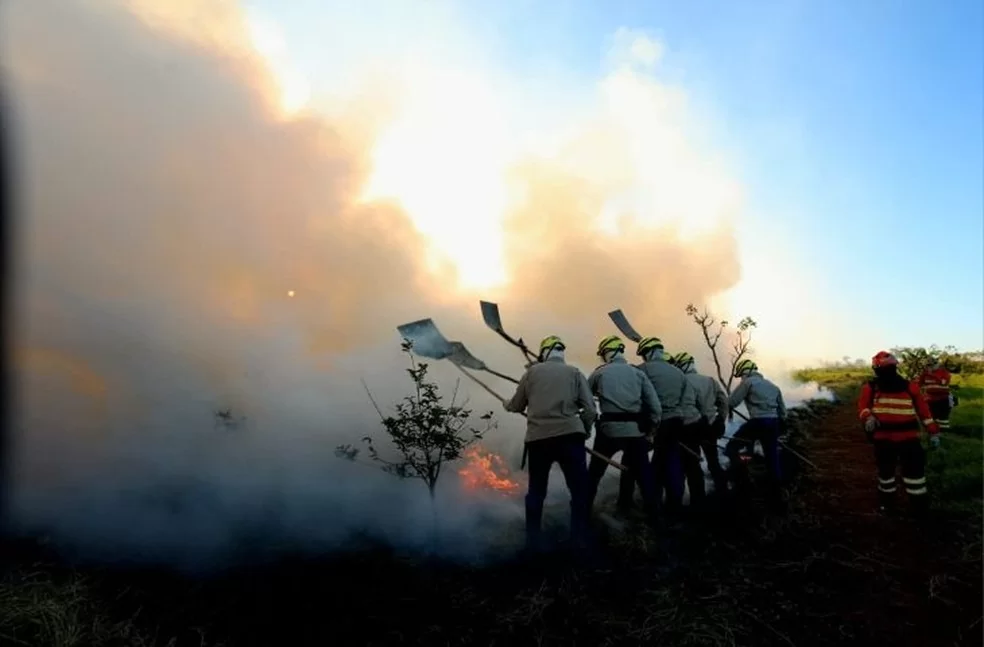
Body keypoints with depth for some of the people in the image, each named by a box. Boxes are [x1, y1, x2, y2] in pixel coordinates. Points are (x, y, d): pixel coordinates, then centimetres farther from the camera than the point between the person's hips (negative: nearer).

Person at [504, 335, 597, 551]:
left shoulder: (532, 371, 11)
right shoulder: (574, 372, 10)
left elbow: (517, 406, 17)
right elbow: (590, 409, 2)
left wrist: (506, 403, 39)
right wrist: (584, 432, 18)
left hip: (538, 438, 2)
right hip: (569, 436, -1)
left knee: (536, 491, 15)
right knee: (579, 490, 7)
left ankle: (532, 542, 20)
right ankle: (579, 540, 4)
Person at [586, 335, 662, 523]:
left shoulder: (600, 373, 5)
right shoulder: (638, 373, 8)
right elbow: (655, 405, 3)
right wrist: (652, 428, 12)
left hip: (609, 429, -1)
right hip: (636, 430, 1)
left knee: (595, 472, 15)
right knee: (644, 474, 12)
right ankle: (654, 515, 13)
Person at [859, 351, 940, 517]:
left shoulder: (909, 386, -1)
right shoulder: (871, 387, -2)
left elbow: (923, 408, 2)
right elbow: (862, 405, -7)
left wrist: (933, 432, 1)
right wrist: (868, 417, -29)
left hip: (907, 436, 0)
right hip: (883, 437, 0)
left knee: (914, 468, -1)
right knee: (885, 469, 13)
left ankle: (919, 504, 12)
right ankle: (886, 500, 28)